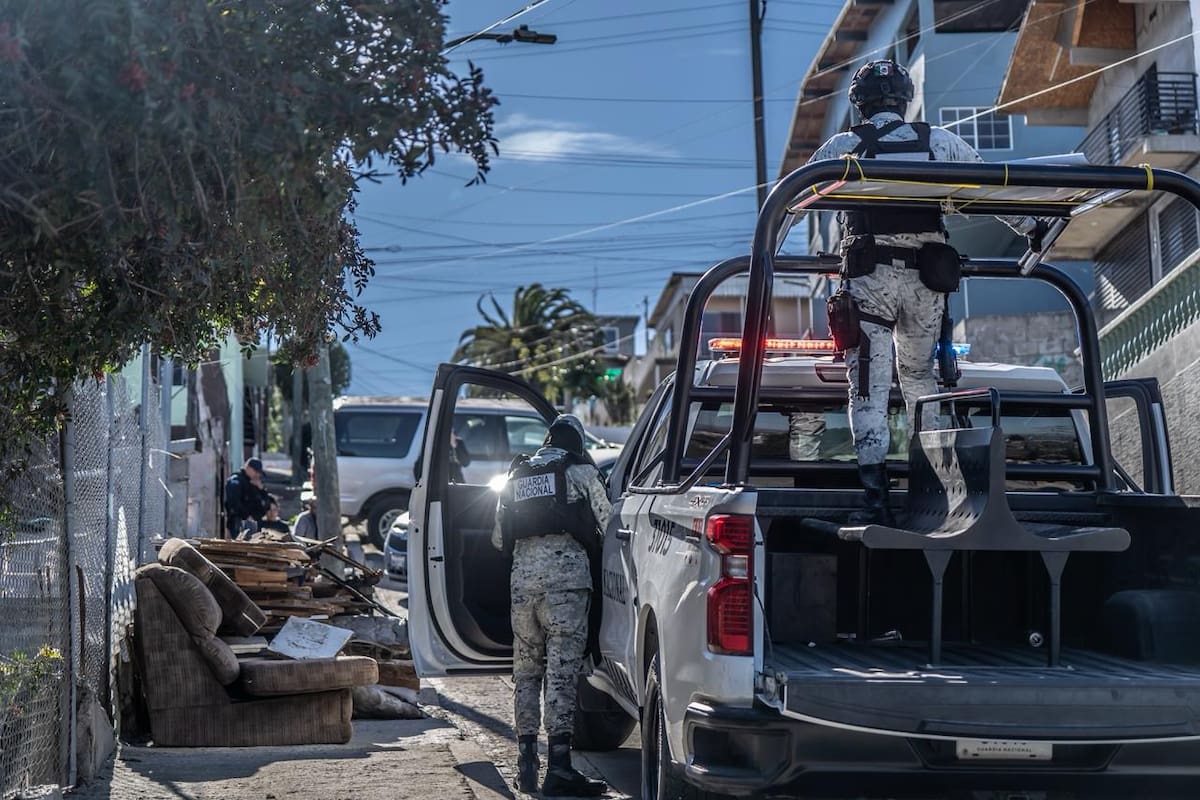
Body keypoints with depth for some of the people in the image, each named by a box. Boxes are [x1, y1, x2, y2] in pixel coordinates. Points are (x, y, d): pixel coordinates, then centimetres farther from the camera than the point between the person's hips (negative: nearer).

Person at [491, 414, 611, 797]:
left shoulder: (517, 475, 20)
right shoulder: (580, 470, 7)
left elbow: (499, 539, 22)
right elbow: (608, 523, 4)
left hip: (523, 576, 4)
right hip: (566, 573, -4)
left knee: (526, 671, 13)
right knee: (562, 671, -7)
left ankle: (526, 763, 12)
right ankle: (559, 767, -12)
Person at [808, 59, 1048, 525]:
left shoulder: (843, 147, 4)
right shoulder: (939, 142, 9)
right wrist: (1031, 229, 26)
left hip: (868, 278, -3)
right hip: (927, 279, 3)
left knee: (869, 389, -4)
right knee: (919, 375, 22)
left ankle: (875, 498, -13)